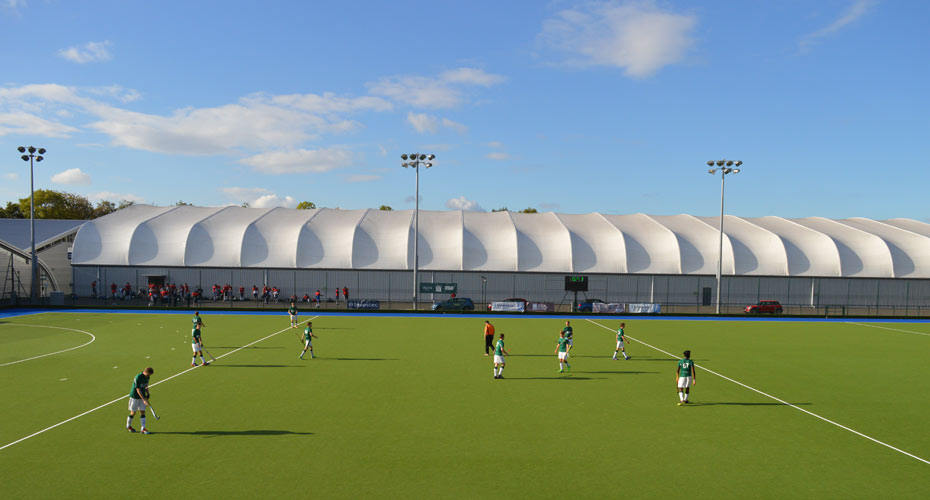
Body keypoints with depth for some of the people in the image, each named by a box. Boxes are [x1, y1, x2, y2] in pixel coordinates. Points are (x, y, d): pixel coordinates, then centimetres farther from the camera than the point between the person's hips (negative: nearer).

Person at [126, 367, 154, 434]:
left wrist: (147, 394, 9)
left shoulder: (147, 377, -1)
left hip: (142, 397, 6)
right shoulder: (138, 377, -24)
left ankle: (143, 429, -3)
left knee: (142, 412, -1)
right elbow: (138, 390, -23)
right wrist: (144, 400, -25)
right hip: (135, 397, -6)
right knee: (133, 412, 6)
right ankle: (128, 426, 28)